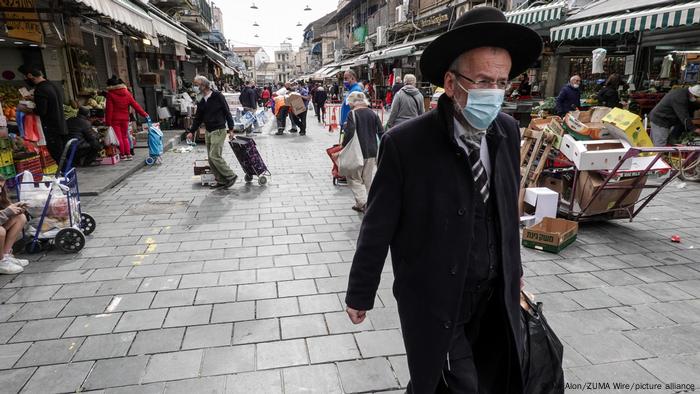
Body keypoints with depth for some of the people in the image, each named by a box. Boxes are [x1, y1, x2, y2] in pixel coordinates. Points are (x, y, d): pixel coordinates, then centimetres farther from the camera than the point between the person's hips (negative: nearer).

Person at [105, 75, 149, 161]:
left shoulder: (110, 94, -7)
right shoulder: (127, 93, 5)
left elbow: (109, 109, -10)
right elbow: (135, 105, 3)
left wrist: (108, 122, -7)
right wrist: (145, 114, 7)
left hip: (115, 119, -4)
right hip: (125, 119, 4)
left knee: (119, 137, 2)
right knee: (125, 137, 15)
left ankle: (123, 155, 4)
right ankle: (128, 154, 11)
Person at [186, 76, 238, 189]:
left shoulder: (218, 96, -9)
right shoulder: (201, 102, 11)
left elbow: (227, 112, -8)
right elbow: (198, 118, 18)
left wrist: (231, 129, -10)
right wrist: (192, 131, 11)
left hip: (218, 131, -8)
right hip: (208, 132, 8)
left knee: (214, 156, -15)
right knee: (211, 158, 6)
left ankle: (231, 176, -2)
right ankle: (221, 181, 15)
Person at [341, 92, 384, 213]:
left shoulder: (352, 114, -9)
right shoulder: (372, 113, 6)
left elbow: (349, 133, -20)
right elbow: (381, 131, 5)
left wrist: (344, 146, -8)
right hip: (372, 151, 5)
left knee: (354, 177, 8)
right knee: (369, 178, 13)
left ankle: (362, 202, -6)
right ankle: (370, 204, 18)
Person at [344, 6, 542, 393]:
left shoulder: (508, 131, -3)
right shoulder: (405, 144, -20)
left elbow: (508, 208, 9)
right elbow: (377, 227, -14)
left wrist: (513, 268, 18)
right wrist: (360, 294, -5)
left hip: (497, 296, 6)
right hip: (434, 300, -5)